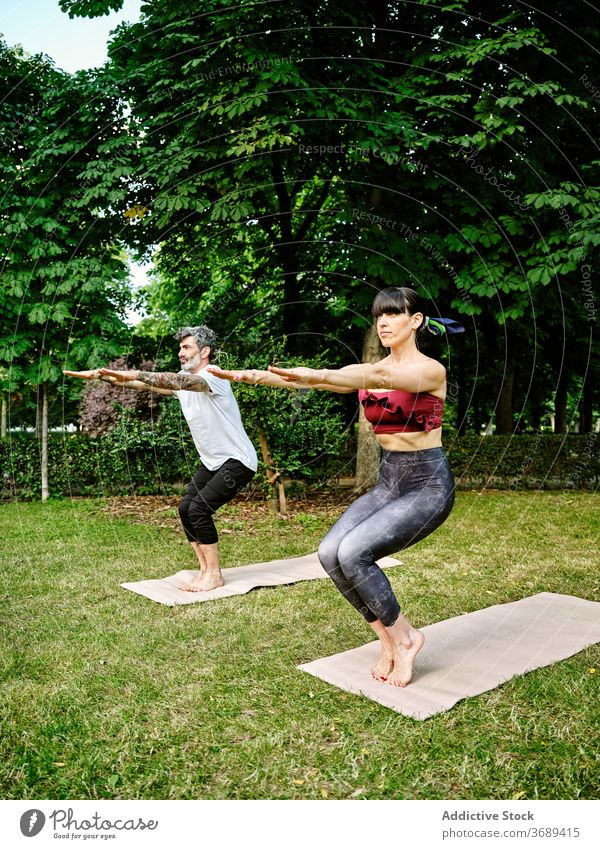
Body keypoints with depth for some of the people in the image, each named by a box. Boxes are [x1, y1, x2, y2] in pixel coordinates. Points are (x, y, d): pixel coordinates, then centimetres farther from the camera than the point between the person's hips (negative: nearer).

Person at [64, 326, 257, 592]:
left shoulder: (213, 376, -19)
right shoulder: (184, 382, 6)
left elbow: (176, 381, -37)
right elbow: (146, 384, 2)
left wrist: (132, 374, -45)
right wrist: (102, 376, -7)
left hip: (237, 461, -9)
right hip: (212, 461, 9)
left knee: (199, 509, -17)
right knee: (186, 508, 3)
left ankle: (214, 575, -3)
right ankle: (205, 571, 13)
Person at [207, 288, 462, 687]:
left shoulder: (430, 369, -11)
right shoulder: (371, 371, 7)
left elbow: (381, 376, -33)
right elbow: (307, 381, -5)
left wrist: (318, 375, -47)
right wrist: (250, 375, -18)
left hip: (428, 484, -6)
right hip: (389, 481, 7)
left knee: (353, 552, -24)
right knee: (330, 553, -13)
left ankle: (405, 637, 0)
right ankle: (389, 642, 5)